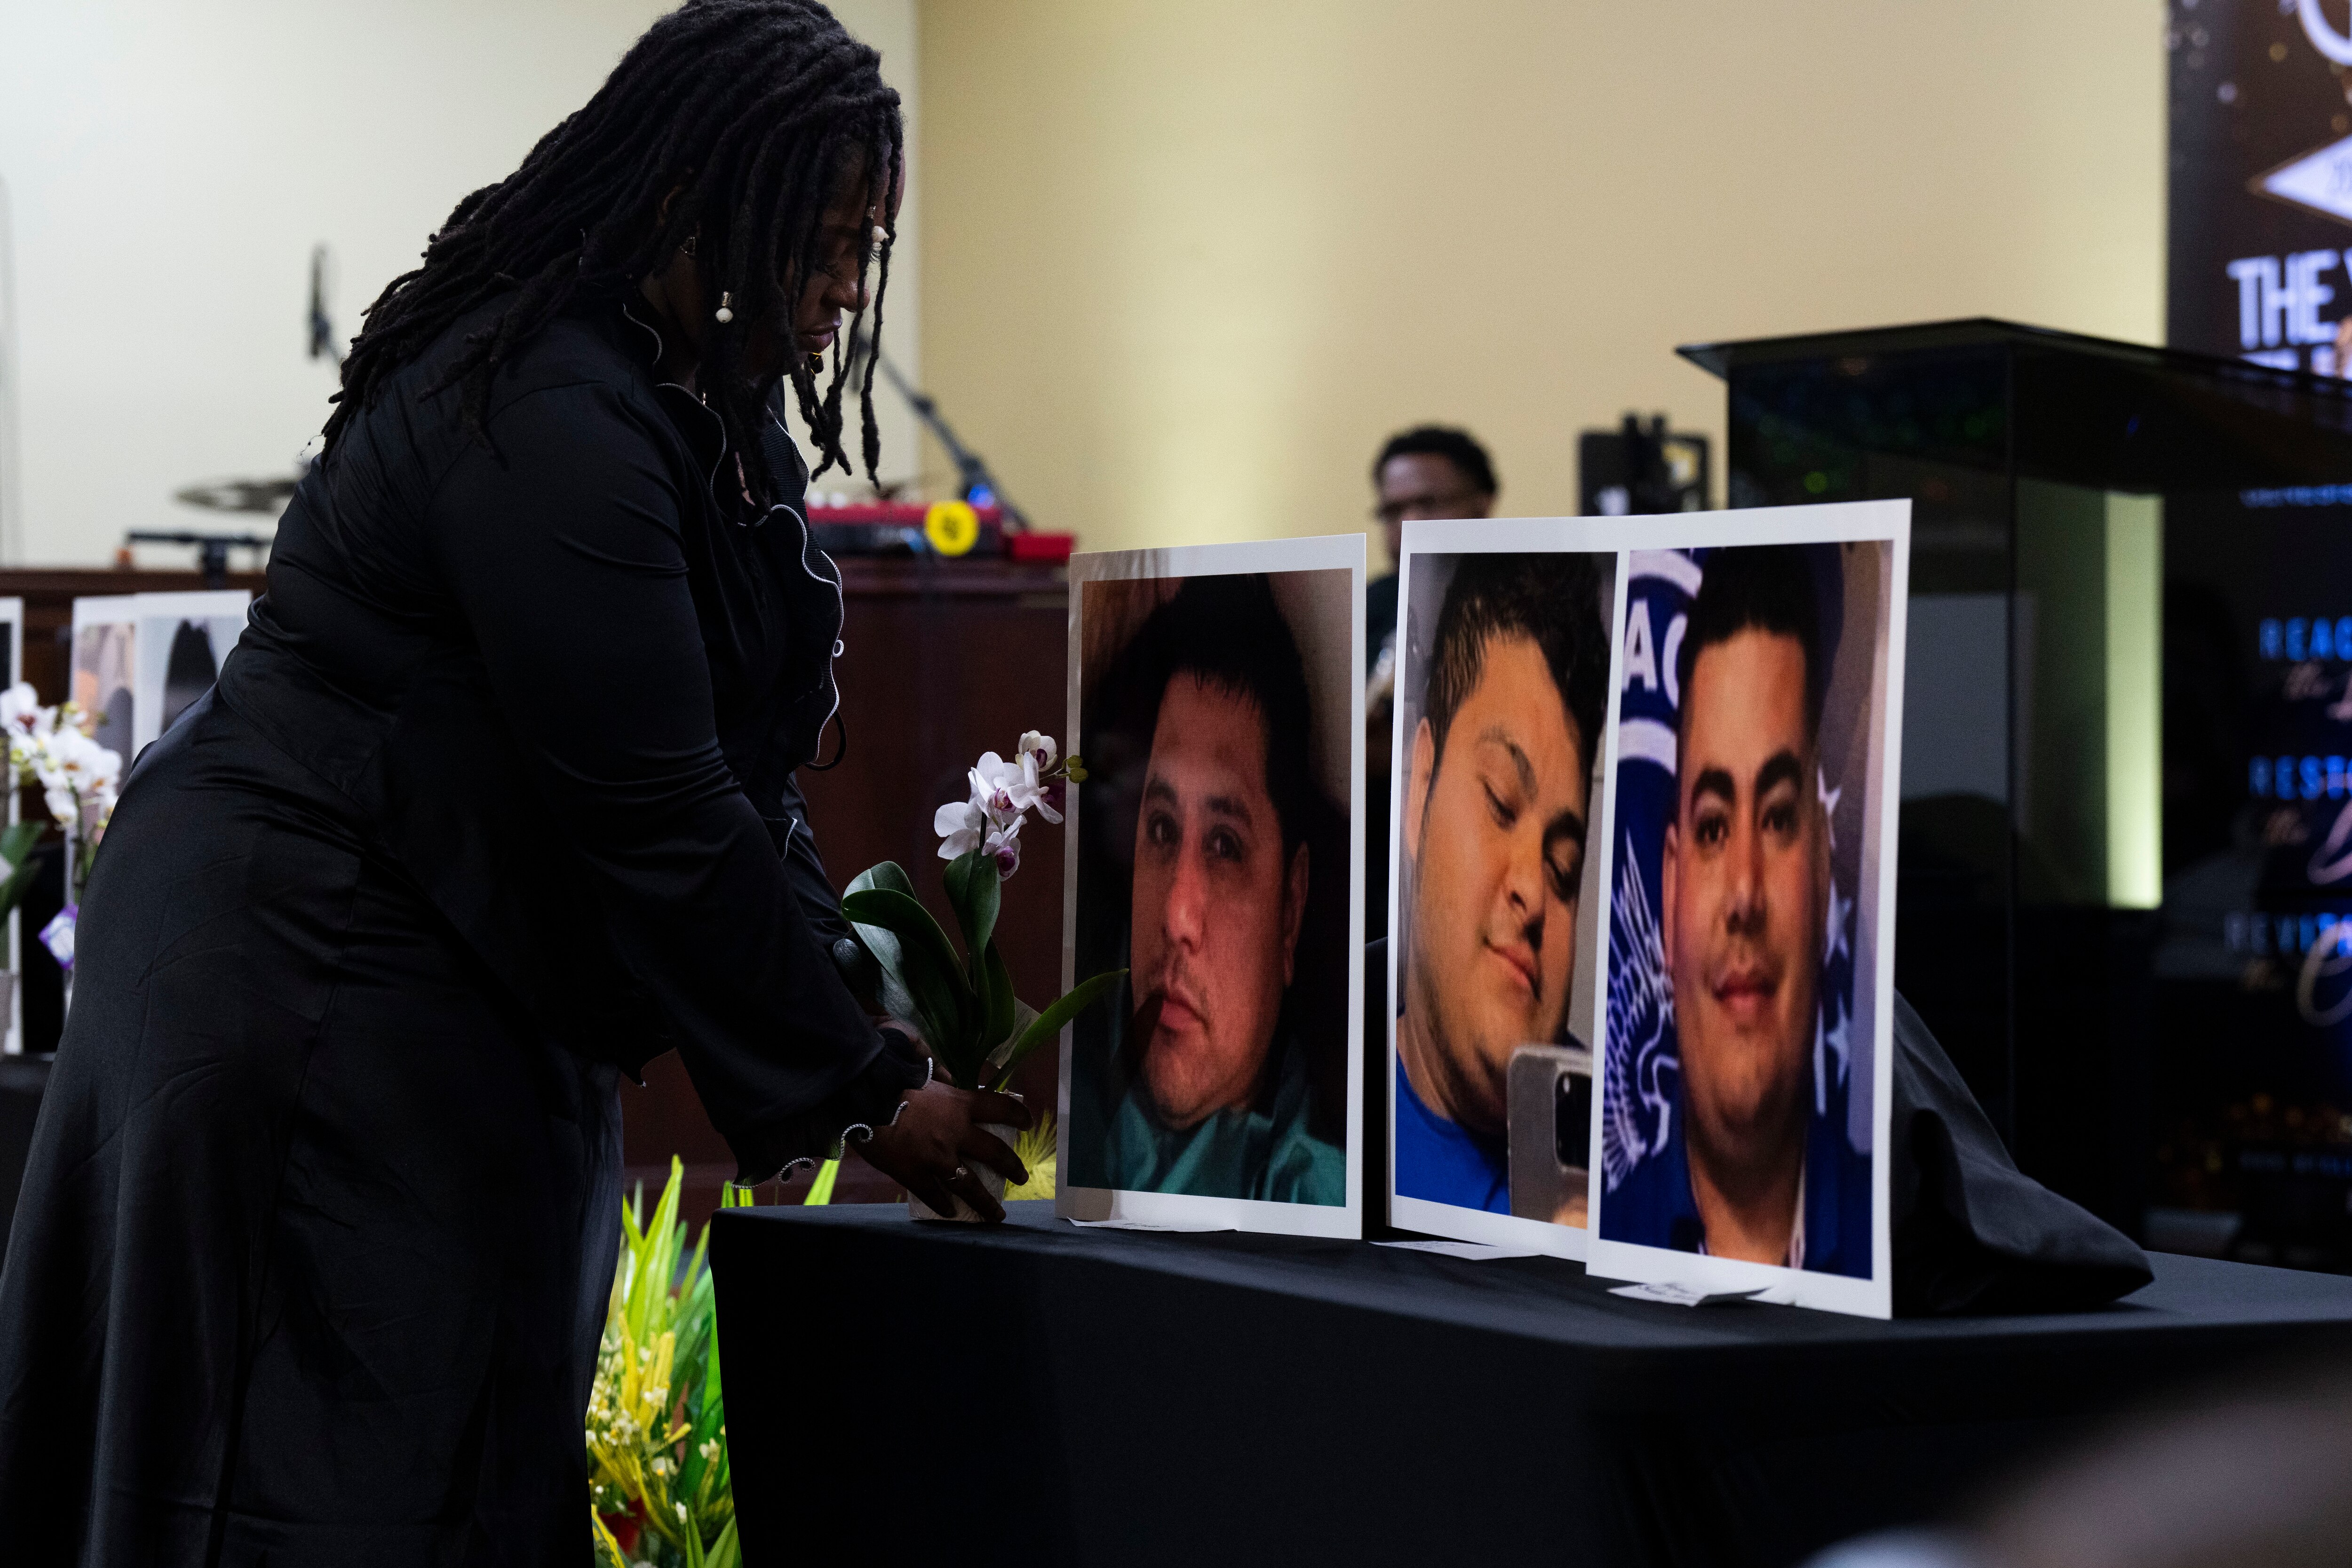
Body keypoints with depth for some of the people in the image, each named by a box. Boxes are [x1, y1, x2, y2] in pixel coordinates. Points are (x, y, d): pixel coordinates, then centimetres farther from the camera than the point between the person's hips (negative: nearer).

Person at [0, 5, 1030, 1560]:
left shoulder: (708, 403, 8)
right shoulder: (550, 424, -24)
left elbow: (729, 767, 12)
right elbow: (654, 816, -23)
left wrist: (849, 997, 2)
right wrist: (862, 1088, -16)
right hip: (310, 971, -10)